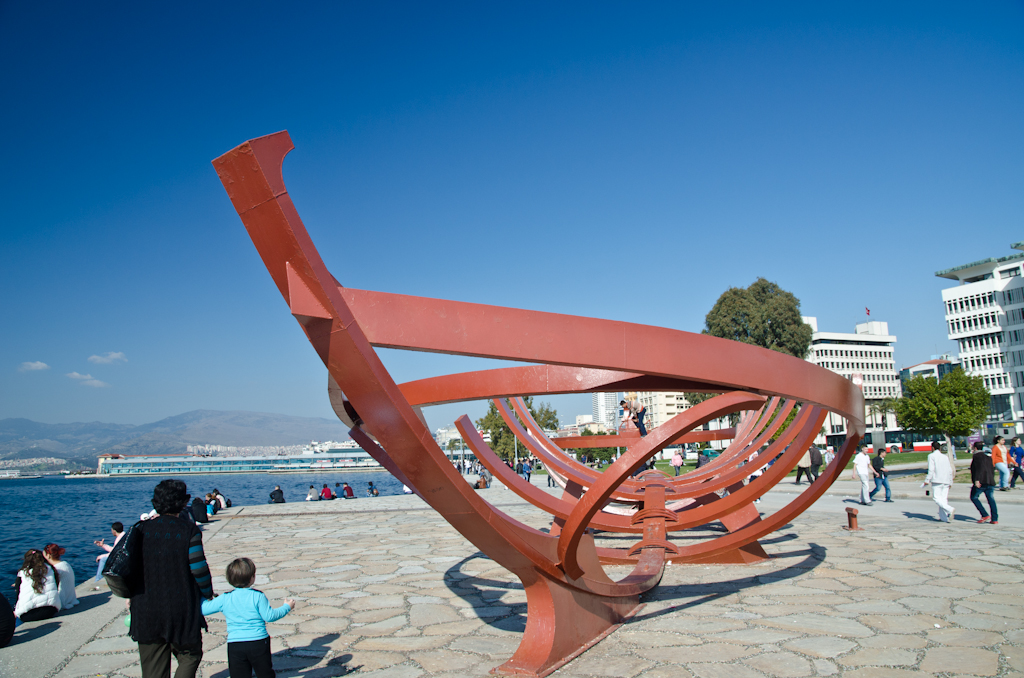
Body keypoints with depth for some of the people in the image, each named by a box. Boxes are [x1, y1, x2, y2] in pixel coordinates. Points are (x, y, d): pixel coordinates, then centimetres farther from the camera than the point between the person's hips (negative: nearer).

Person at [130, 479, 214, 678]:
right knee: (190, 655, 15)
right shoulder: (189, 531, -11)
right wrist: (208, 594, 4)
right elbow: (199, 570, -13)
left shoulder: (142, 529, -1)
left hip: (146, 611, 4)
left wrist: (130, 594, 20)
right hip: (181, 610, -3)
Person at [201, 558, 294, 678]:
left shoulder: (224, 599, -2)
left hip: (234, 644, 1)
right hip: (259, 642, -1)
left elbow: (204, 609, 3)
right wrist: (287, 607, 4)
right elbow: (269, 616, -10)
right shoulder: (258, 596, -9)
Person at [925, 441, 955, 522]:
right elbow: (950, 470, 16)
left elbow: (931, 470, -10)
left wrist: (927, 480, -8)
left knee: (936, 498, -8)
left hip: (937, 480, -6)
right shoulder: (945, 456, 17)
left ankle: (950, 509, -29)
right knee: (943, 498, 7)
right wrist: (950, 482, 22)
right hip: (946, 481, 6)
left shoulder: (931, 456, 0)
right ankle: (944, 517, 2)